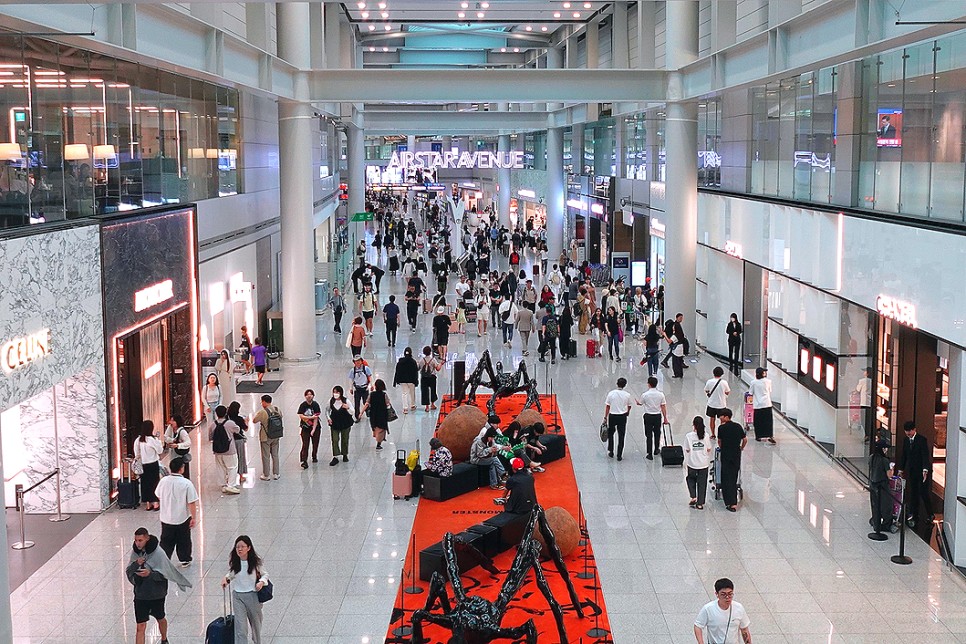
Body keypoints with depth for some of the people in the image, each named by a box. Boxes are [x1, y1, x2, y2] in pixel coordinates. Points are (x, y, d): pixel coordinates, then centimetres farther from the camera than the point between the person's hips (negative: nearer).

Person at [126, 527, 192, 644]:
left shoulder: (158, 553, -20)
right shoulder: (135, 551, -6)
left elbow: (163, 574, -17)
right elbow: (128, 571, -2)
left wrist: (150, 574, -34)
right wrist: (136, 564, -22)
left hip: (156, 594, -2)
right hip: (140, 594, 2)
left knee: (160, 619, 23)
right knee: (140, 626, -3)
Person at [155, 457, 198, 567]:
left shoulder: (163, 481, -9)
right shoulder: (186, 483, -20)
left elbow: (159, 497, 8)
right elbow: (192, 502, -18)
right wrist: (194, 517, -8)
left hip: (166, 518, 2)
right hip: (183, 518, -2)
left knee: (166, 541, 15)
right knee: (183, 541, 16)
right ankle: (185, 560, 28)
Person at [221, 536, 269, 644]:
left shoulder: (256, 561, -14)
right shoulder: (233, 561, -7)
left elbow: (264, 574, -1)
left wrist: (261, 582, -21)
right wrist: (226, 578, -8)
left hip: (253, 595, -1)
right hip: (237, 596, 1)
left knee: (255, 621, 21)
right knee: (240, 626, -8)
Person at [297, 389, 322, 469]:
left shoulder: (315, 405, -8)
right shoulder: (303, 405, -7)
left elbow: (316, 418, -11)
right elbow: (301, 416, -13)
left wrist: (313, 429, -15)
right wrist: (311, 417, -18)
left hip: (315, 427, 1)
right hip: (305, 428, -1)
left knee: (315, 444, 13)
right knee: (305, 445, -9)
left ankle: (314, 457, 37)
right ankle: (304, 461, -11)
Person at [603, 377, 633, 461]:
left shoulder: (611, 393, -9)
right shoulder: (627, 395, -5)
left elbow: (607, 407, -7)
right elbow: (629, 406, 9)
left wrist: (605, 417, 0)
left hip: (612, 416, 0)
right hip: (622, 417, 0)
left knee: (610, 434, 20)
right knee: (621, 436, 6)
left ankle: (611, 452, 25)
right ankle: (619, 456, 7)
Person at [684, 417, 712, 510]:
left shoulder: (689, 436, -13)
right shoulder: (705, 436, -8)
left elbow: (687, 450, -7)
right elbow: (709, 450, -1)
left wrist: (685, 461, 6)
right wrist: (709, 461, 12)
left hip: (692, 463, -1)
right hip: (704, 463, 1)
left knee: (691, 478, 24)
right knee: (702, 483, 10)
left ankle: (693, 497, 12)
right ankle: (700, 503, 14)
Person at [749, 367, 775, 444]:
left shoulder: (754, 383, -4)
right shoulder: (768, 381, -1)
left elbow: (751, 393, 5)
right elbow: (770, 392, 9)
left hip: (757, 405, 0)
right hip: (767, 404, 0)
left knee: (758, 422, 9)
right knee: (769, 420, 2)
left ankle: (758, 436, 14)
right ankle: (770, 436, -7)